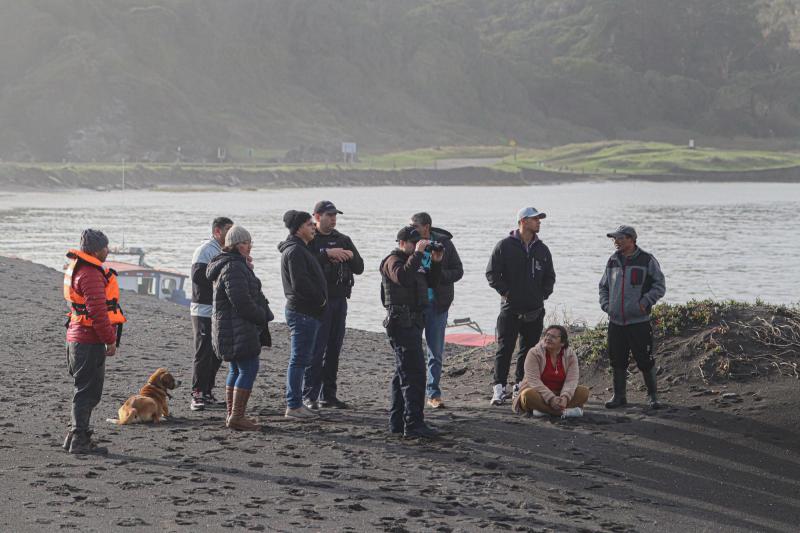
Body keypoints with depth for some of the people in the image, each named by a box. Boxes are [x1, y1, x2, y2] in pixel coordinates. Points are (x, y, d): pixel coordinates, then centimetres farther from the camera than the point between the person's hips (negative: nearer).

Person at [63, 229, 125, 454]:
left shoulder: (77, 269, 16)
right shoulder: (90, 274, -19)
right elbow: (97, 311, -22)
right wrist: (110, 340, -17)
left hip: (78, 339, 11)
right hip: (89, 342, -11)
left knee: (87, 391, 17)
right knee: (87, 391, -5)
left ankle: (76, 437, 23)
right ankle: (80, 441, -1)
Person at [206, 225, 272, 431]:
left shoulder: (230, 264, 17)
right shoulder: (233, 267, -19)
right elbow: (242, 301, -23)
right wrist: (261, 316, -12)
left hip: (228, 327, 11)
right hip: (239, 329, -11)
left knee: (236, 370, 16)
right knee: (249, 369, -10)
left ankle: (232, 414, 21)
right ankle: (236, 416, -13)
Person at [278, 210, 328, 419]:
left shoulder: (301, 249, 19)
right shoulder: (295, 251, -15)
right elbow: (299, 283, -23)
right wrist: (320, 299, -13)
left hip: (306, 311, 11)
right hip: (303, 312, -11)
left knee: (301, 359, 15)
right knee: (299, 360, -8)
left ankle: (296, 403, 21)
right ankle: (293, 406, -5)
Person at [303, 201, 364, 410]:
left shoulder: (343, 240, 14)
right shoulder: (309, 240, -3)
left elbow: (359, 268, 12)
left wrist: (351, 256, -8)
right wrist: (327, 254, -25)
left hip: (340, 300, 6)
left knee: (334, 349, 7)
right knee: (316, 349, -8)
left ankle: (328, 394, 13)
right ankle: (309, 395, -5)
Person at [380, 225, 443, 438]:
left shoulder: (412, 260, 21)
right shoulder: (393, 260, -9)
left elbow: (431, 282, 21)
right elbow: (402, 277, -31)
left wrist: (436, 262, 6)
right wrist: (417, 254, -28)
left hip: (412, 322, 11)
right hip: (402, 322, -11)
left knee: (403, 373, 14)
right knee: (414, 373, -15)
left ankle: (397, 422, 19)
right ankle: (414, 424, -18)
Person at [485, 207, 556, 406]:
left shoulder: (542, 249, 11)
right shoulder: (505, 246, -3)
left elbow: (550, 276, 21)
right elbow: (492, 273, -3)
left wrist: (543, 294, 8)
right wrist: (505, 291, -8)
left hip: (535, 310, 5)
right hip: (510, 309, -5)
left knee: (529, 350, 8)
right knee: (505, 349, -6)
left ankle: (521, 385, 17)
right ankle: (499, 388, -5)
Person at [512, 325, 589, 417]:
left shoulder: (570, 356, -2)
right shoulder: (534, 353, -11)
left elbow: (571, 380, -13)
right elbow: (534, 381, -21)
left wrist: (565, 397, -34)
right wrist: (551, 399, -33)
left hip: (560, 394, 3)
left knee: (584, 391, -21)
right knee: (528, 394, -36)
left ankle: (544, 410, -32)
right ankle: (564, 411, -37)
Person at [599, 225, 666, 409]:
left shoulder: (646, 260, -3)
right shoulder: (613, 261, 12)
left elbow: (660, 286, -3)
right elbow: (603, 286, 22)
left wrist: (645, 302, -14)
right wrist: (605, 304, 7)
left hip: (639, 320, -5)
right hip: (615, 321, 5)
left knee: (645, 360, -2)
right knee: (617, 360, 8)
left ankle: (652, 396, 11)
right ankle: (619, 396, 19)